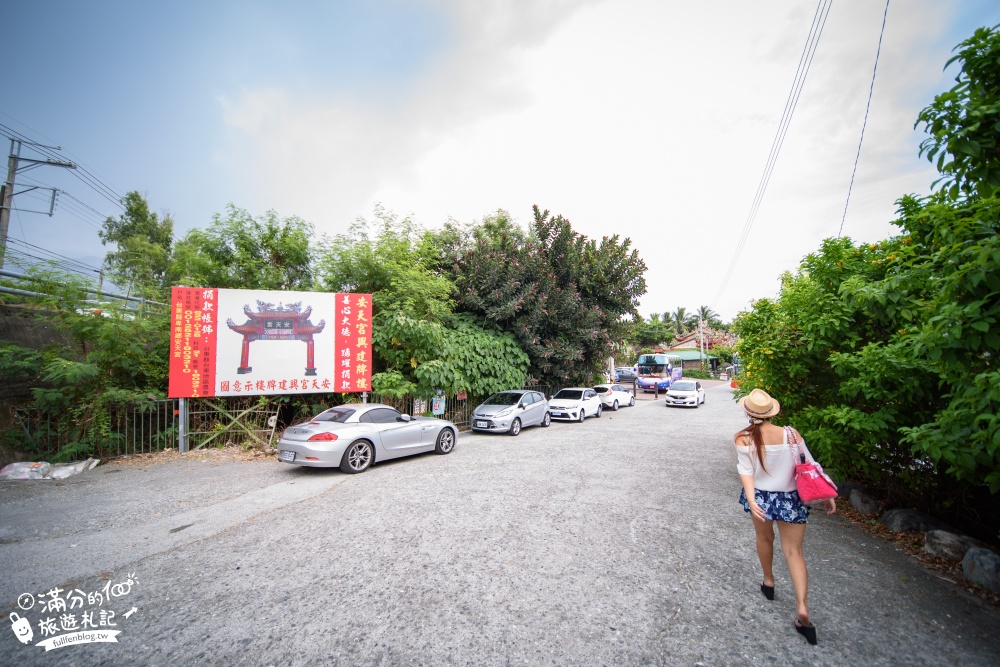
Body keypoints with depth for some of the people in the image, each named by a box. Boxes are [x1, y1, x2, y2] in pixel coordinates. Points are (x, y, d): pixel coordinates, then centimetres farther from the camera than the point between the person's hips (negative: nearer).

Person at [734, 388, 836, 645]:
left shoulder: (744, 438, -14)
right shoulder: (791, 434, -10)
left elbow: (746, 472, -19)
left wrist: (751, 500, -19)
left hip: (761, 497, 0)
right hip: (791, 499, 1)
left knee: (764, 538, 25)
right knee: (793, 552, 10)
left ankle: (768, 582, 43)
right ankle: (802, 607, 0)